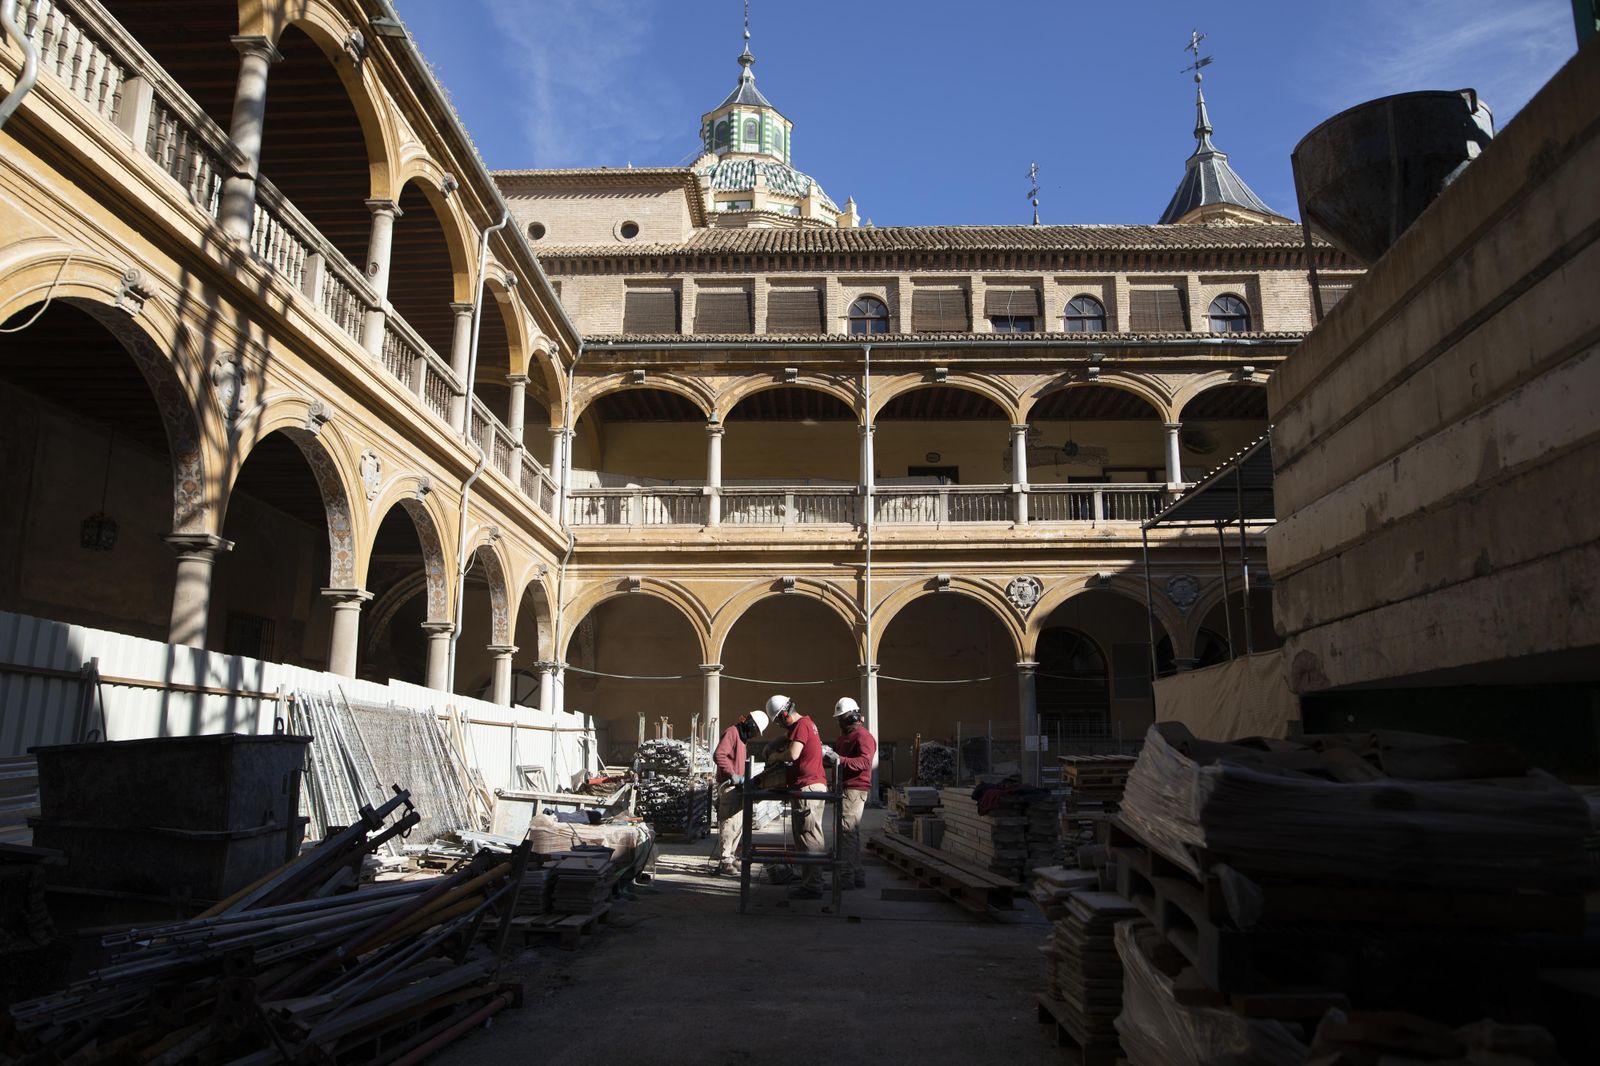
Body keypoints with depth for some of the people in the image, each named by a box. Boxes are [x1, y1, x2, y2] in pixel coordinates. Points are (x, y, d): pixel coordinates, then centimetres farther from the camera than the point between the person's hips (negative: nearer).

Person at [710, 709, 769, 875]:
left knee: (739, 825, 15)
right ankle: (724, 861, -7)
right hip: (728, 787, -10)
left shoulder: (742, 737, 19)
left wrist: (742, 778, 14)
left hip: (737, 787, 10)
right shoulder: (732, 732, -13)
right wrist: (733, 775, -27)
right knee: (729, 824, -10)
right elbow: (718, 755, -25)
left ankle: (732, 857, 23)